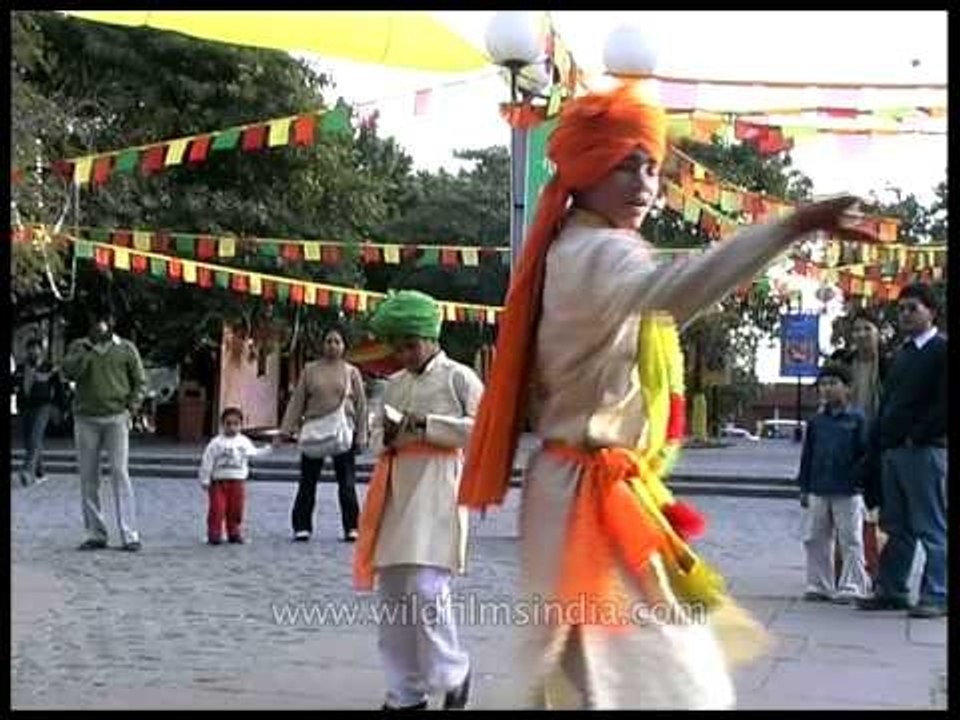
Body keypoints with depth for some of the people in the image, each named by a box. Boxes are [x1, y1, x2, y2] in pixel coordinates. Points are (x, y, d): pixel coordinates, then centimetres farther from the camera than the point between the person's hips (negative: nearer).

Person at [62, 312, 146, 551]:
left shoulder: (125, 348, 6)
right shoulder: (79, 347, 8)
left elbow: (140, 380, 8)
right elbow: (68, 371, -7)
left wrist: (131, 407, -4)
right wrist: (88, 349, -15)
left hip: (116, 418, -2)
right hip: (86, 419, 2)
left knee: (120, 474, -9)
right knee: (88, 478, 4)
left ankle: (130, 535, -9)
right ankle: (95, 534, 12)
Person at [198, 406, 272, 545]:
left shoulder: (244, 442, 6)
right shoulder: (216, 443, -7)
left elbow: (254, 453, 24)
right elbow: (207, 462, -5)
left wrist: (268, 449, 22)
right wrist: (205, 480, -6)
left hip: (237, 482, 4)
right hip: (219, 482, -3)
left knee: (236, 510, 8)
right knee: (217, 509, -6)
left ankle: (234, 533, 21)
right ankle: (214, 535, 2)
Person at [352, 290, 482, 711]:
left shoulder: (458, 377, 0)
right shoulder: (394, 384, 18)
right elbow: (375, 438, 24)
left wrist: (426, 424, -14)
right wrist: (387, 437, -1)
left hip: (437, 492, -6)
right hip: (395, 495, 6)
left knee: (425, 589, -15)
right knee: (393, 593, 5)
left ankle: (453, 674, 9)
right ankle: (404, 693, 15)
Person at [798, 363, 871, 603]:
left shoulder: (857, 419, -3)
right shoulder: (816, 421, 9)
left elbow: (865, 454, -2)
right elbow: (807, 456, 12)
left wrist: (860, 481, -9)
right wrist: (804, 488, 9)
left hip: (848, 493, -5)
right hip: (819, 492, 5)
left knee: (851, 542, 0)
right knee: (816, 540, 9)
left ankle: (852, 587, 7)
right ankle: (819, 585, 18)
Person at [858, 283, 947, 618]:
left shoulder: (941, 351, -6)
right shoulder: (901, 355, 20)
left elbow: (944, 405, -15)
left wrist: (917, 436, -15)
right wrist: (881, 440, 10)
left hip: (925, 452, -8)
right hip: (893, 451, 8)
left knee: (932, 529, -2)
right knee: (897, 527, 12)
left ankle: (936, 596, 2)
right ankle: (891, 590, 18)